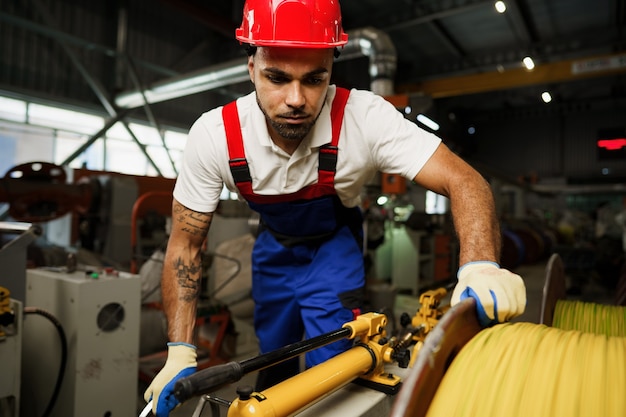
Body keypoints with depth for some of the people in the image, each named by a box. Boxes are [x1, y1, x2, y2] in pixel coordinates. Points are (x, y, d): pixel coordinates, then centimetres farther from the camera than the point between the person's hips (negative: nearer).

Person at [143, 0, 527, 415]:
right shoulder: (214, 135, -26)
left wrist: (480, 268, -52)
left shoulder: (365, 117, -32)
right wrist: (180, 352, -22)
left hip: (335, 245, -1)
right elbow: (185, 243, -17)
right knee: (273, 362, 15)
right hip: (275, 248, 2)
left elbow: (464, 181, -32)